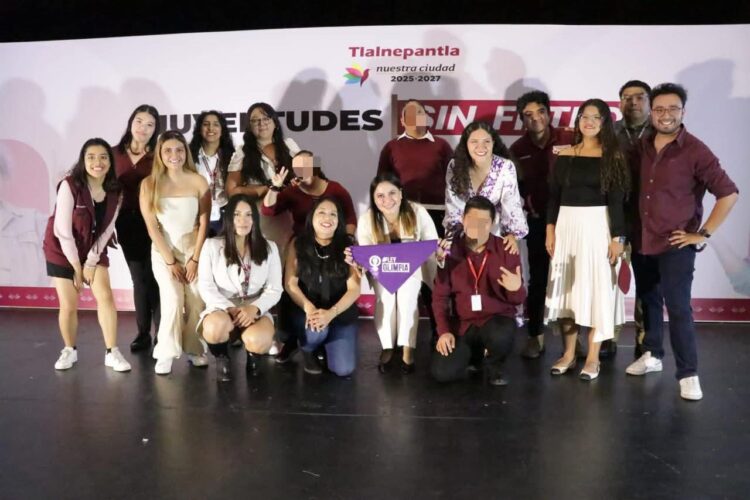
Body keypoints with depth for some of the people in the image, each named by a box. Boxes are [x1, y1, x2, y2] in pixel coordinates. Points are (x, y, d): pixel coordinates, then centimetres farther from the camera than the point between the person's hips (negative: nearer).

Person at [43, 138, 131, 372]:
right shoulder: (69, 186, -22)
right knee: (69, 305, 0)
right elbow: (63, 230, -20)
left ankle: (112, 352, -2)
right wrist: (76, 266, -16)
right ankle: (69, 351, 23)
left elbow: (107, 229, -4)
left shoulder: (115, 191, -9)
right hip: (62, 250, -3)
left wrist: (91, 262, -9)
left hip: (94, 249, 3)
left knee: (106, 297, -10)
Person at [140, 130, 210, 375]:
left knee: (197, 301, -6)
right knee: (173, 299, -14)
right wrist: (170, 261, -8)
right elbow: (152, 227, -7)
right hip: (163, 250, -1)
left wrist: (194, 258, -6)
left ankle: (195, 349, 9)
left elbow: (204, 223, -4)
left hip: (193, 247, 1)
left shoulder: (198, 181, -7)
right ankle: (166, 353, -2)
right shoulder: (149, 184, -7)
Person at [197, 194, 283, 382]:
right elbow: (205, 286, -3)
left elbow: (274, 289, 2)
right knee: (215, 327, -38)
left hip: (255, 310, 1)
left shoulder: (269, 248, 6)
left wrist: (254, 308, -17)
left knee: (257, 342, -34)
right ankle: (222, 357, 0)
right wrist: (229, 308, -18)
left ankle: (252, 352, 8)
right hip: (221, 308, 0)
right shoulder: (212, 245, 2)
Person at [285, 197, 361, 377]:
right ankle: (308, 351, 4)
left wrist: (331, 313, -23)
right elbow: (290, 283, -5)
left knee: (344, 369, -15)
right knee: (316, 330, -36)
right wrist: (309, 308, -23)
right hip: (305, 310, 0)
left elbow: (354, 289, -8)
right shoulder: (298, 243, 0)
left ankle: (326, 345, 23)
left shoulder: (347, 246, -2)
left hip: (341, 313, 1)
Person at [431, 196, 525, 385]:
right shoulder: (450, 251, -3)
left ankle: (494, 367, 1)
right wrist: (443, 331, -11)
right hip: (463, 323, 2)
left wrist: (516, 289, -27)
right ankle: (475, 353, 19)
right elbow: (440, 296, 1)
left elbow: (518, 300, -3)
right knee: (442, 373, -16)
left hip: (497, 318, -1)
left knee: (501, 336, -38)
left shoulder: (506, 250, -6)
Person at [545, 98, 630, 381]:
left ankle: (593, 357, 10)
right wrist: (550, 229, 1)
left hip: (598, 225, -3)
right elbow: (553, 195, 8)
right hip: (567, 224, 4)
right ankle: (568, 353, 17)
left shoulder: (612, 156, -1)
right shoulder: (564, 155, 7)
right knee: (566, 285, 6)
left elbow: (616, 200, -5)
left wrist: (617, 236, -10)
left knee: (596, 285, 1)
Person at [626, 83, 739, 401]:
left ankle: (688, 375, 6)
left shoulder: (695, 151, -11)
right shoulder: (642, 147, 4)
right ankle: (652, 355, 32)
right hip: (642, 242, 5)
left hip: (675, 245, -5)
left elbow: (729, 194, -10)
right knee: (648, 302, 15)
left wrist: (703, 234, -10)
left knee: (678, 308, -5)